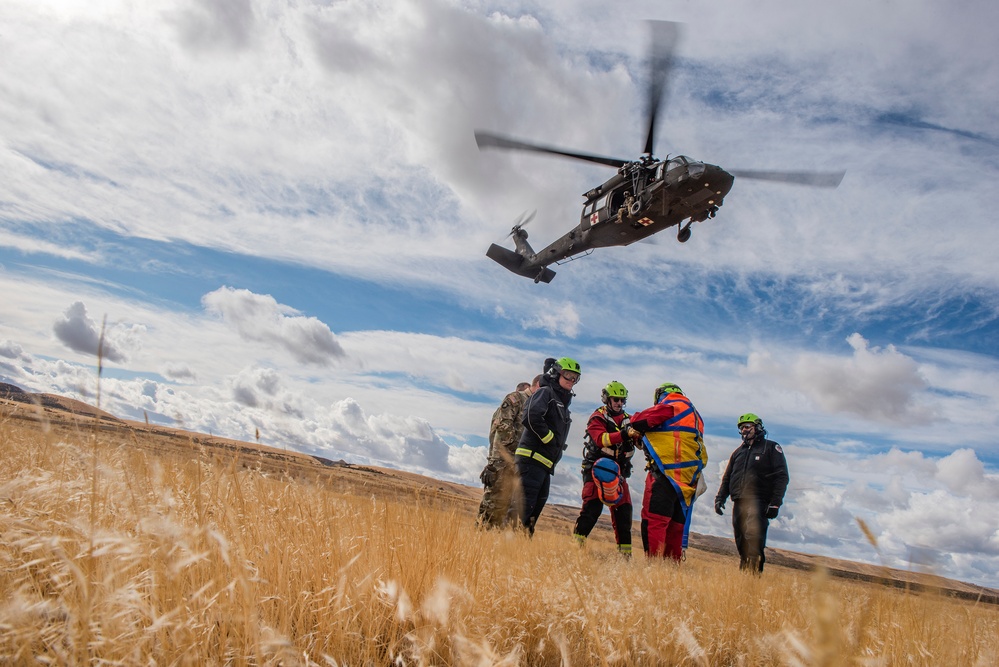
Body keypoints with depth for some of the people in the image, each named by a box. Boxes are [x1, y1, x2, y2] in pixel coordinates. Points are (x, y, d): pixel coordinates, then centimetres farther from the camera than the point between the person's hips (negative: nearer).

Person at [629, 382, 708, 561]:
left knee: (653, 520, -12)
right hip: (689, 479, 9)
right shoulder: (695, 415, 27)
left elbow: (639, 421, -7)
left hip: (666, 474, -9)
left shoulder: (671, 405, 0)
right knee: (676, 526, 11)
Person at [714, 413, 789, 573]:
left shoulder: (771, 448, 8)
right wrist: (720, 498, 11)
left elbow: (782, 477, -1)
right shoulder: (738, 452, 26)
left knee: (754, 542, -19)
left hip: (758, 503, -5)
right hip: (739, 503, 6)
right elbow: (727, 478, 26)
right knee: (741, 545, 3)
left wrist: (775, 503, -10)